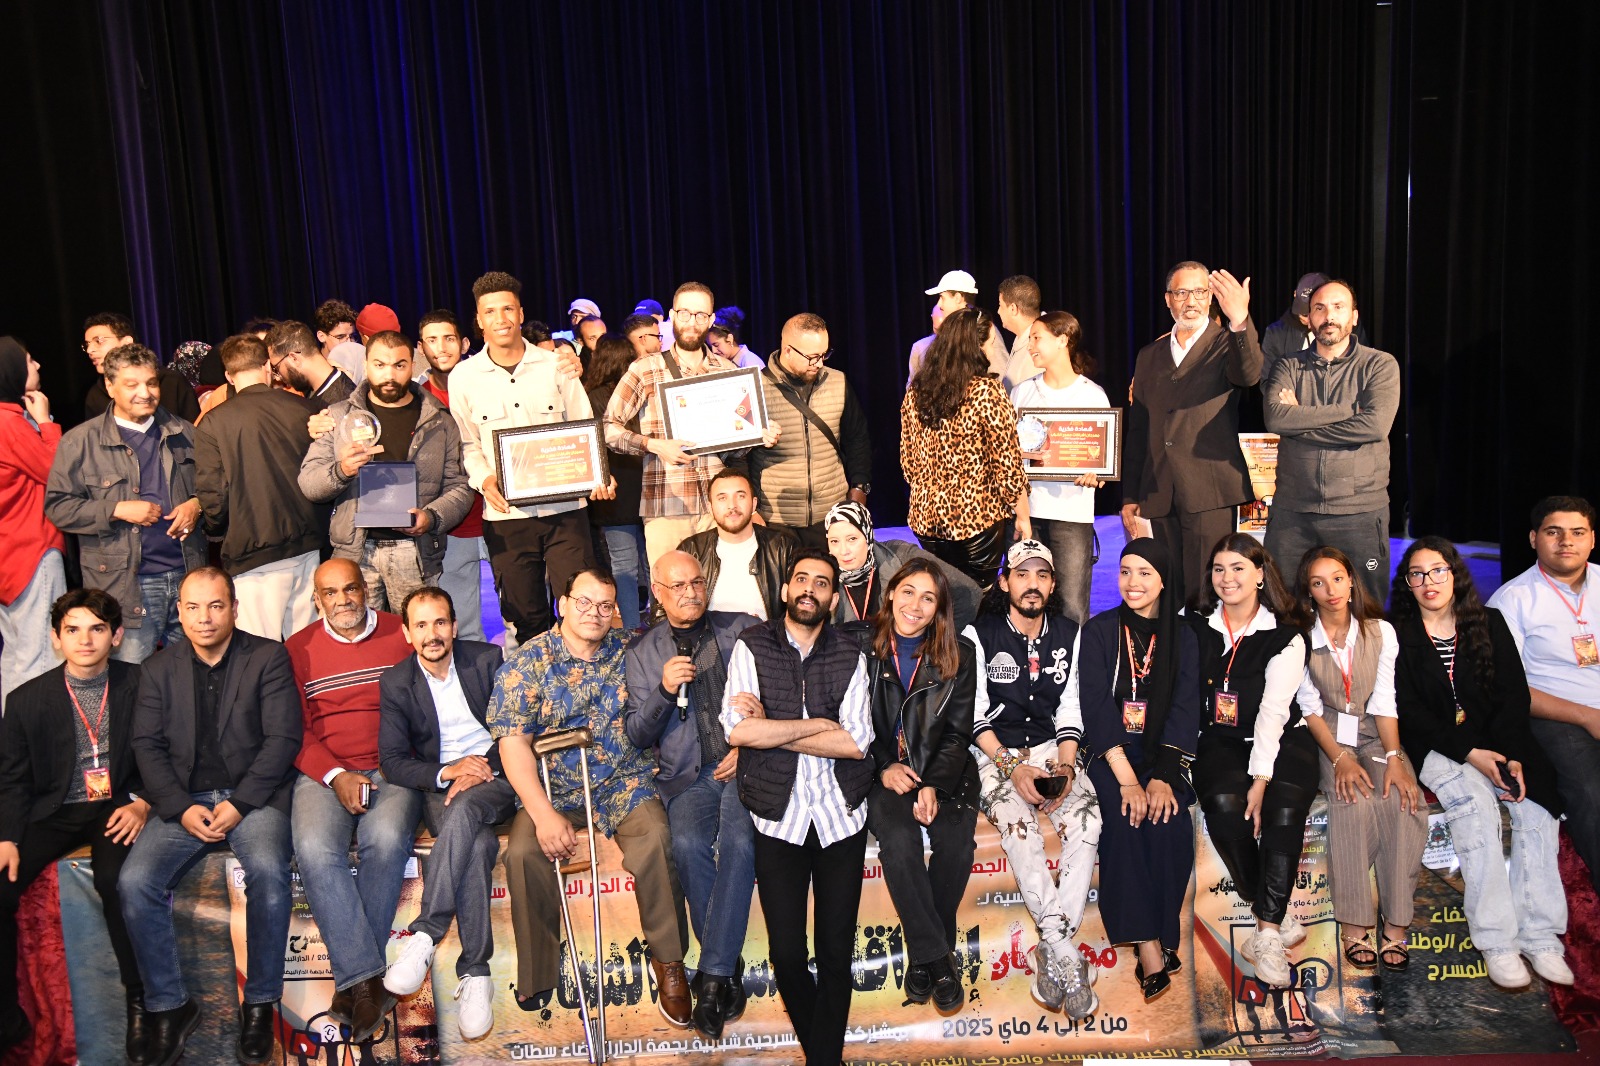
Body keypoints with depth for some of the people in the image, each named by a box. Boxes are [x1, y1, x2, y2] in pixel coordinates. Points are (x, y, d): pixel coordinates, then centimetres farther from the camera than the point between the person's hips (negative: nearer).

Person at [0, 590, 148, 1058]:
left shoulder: (141, 686, 0)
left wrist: (143, 803, -15)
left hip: (117, 807, -3)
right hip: (53, 812, 3)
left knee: (117, 880, -33)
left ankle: (140, 1002, -14)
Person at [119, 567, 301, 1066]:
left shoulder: (269, 657, 3)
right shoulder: (158, 668, 12)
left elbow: (283, 739, -4)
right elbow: (147, 745, 6)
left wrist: (239, 804, -14)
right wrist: (183, 808, -10)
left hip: (253, 794, -3)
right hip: (184, 800, 3)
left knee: (268, 870, -32)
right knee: (134, 882, -23)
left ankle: (260, 1004, -14)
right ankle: (169, 1006, -4)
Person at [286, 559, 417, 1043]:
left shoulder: (402, 636, 9)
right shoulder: (298, 650, 12)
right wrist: (335, 776, -11)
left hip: (392, 769, -1)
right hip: (324, 773, 1)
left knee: (386, 840, -32)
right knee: (315, 848, -29)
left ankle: (354, 979, -19)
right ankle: (365, 979, -26)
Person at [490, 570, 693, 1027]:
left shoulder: (629, 655, 6)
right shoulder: (529, 661, 0)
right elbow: (513, 742, -7)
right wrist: (543, 814, -18)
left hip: (624, 781, 0)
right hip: (551, 785, 0)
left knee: (655, 839, -29)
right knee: (523, 853, -27)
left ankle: (668, 961, -10)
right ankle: (537, 978, -7)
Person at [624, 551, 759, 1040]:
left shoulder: (745, 629, 11)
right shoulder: (642, 651, 14)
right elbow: (637, 735, 9)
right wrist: (664, 690, -9)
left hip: (745, 764, -1)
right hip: (687, 775, 1)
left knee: (739, 841, -31)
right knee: (688, 844, -29)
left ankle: (712, 975, -23)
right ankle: (728, 968, -12)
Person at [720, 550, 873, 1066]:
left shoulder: (850, 655, 4)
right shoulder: (752, 646, 1)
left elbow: (856, 742, -9)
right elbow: (736, 730, -13)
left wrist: (769, 727, -10)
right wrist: (819, 724, -10)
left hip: (841, 816, 1)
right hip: (778, 816, -1)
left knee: (836, 952, 5)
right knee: (787, 953, 2)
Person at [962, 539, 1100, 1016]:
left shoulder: (1069, 635, 9)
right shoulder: (979, 635, -2)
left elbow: (1069, 712, 7)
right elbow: (974, 715, -6)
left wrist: (1065, 765, -10)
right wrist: (1012, 767, -18)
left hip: (1051, 750, 3)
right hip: (995, 754, -3)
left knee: (1086, 820, -27)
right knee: (1019, 826, -32)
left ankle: (1051, 953, -24)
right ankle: (1066, 956, -28)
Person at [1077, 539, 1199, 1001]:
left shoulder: (1182, 637, 9)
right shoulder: (1099, 630, 4)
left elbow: (1185, 709, -1)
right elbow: (1096, 705, -7)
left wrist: (1163, 777, -17)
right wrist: (1127, 779, -19)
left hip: (1164, 755, 1)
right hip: (1110, 754, -1)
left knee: (1169, 822, -28)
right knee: (1124, 818, -30)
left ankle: (1158, 940, -15)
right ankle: (1150, 949, -27)